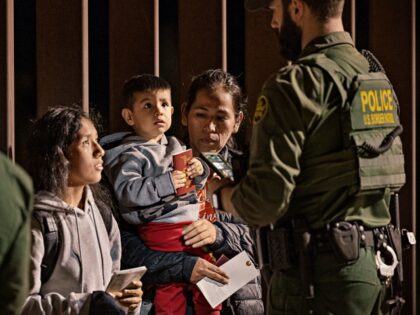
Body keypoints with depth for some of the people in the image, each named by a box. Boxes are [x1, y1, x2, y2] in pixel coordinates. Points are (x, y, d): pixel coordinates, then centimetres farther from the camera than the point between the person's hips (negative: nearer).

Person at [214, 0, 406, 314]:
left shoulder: (295, 84, -14)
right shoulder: (378, 79, 12)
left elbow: (267, 198, -18)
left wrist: (224, 194, 3)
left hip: (319, 269, -8)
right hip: (374, 265, 8)